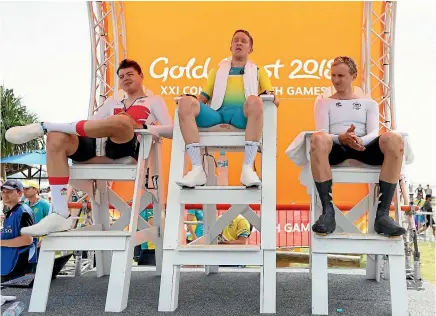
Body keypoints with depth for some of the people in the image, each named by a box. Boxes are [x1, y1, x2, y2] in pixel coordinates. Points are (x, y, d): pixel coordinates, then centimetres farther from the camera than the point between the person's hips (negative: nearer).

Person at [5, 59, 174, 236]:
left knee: (122, 121, -38)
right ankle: (60, 215, -29)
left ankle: (44, 127, -25)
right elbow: (91, 124, 18)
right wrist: (105, 127, -5)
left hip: (128, 150, -5)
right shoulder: (111, 103, 35)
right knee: (57, 138, -21)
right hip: (102, 148, 5)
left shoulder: (154, 101, 23)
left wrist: (142, 127, -8)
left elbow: (171, 130, 7)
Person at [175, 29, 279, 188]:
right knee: (186, 102, -29)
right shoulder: (218, 69, 32)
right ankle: (197, 169, -35)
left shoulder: (257, 71, 29)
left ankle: (248, 168, -38)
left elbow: (269, 96, 17)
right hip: (217, 112, 2)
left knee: (255, 100, -37)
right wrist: (193, 99, 1)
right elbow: (204, 97, 24)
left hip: (242, 114, -1)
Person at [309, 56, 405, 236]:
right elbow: (322, 133, 3)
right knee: (318, 138, -37)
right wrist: (341, 138, -20)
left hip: (365, 147, 1)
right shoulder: (323, 102, 21)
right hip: (335, 148, -1)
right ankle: (328, 212, -36)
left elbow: (374, 132, 5)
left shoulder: (369, 103, 24)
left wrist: (361, 141, -21)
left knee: (393, 139, -32)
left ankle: (382, 214, -31)